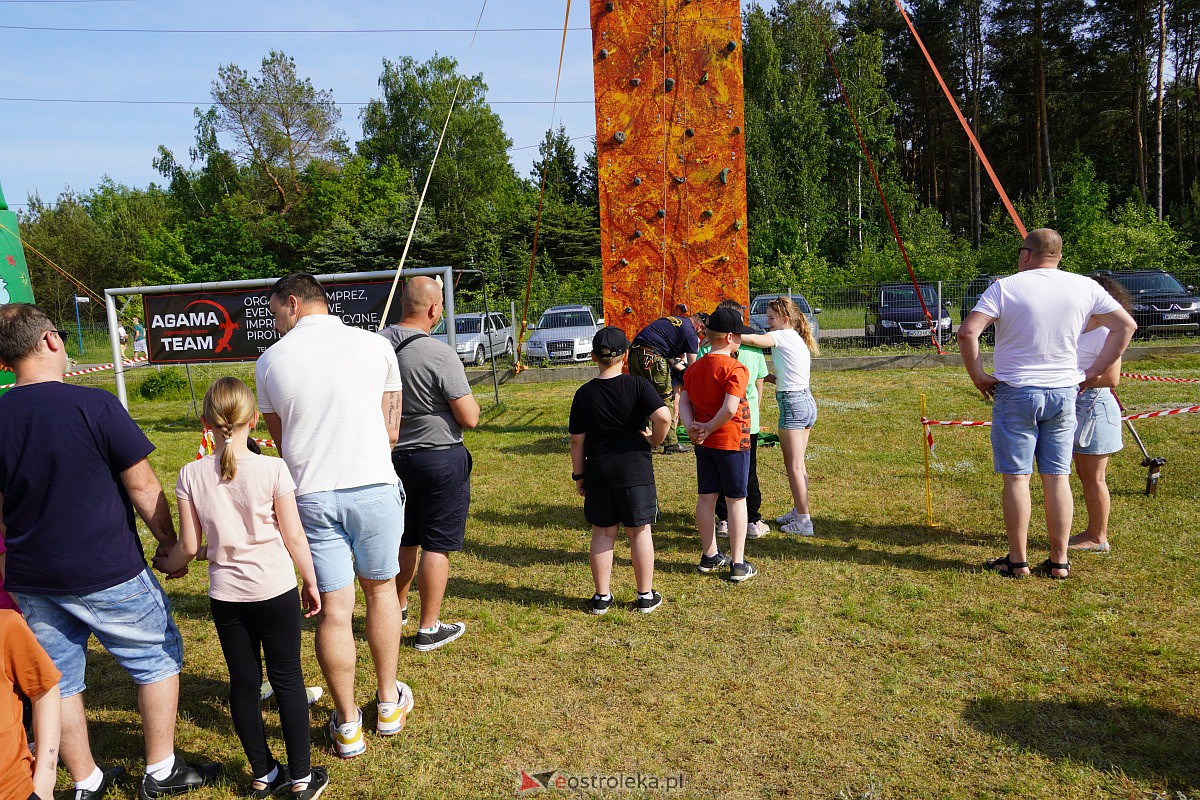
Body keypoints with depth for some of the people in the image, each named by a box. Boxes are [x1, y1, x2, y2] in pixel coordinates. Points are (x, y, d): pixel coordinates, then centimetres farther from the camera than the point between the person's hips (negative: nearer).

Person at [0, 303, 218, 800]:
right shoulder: (93, 405, -17)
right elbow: (142, 486, -14)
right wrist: (170, 544, -1)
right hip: (107, 573, -5)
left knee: (58, 680, 18)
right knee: (158, 658, 13)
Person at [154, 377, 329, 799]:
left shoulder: (191, 475, -5)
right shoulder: (272, 469, -13)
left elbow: (189, 546, -1)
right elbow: (294, 536, -9)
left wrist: (165, 565, 21)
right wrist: (311, 582, 4)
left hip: (225, 595, 3)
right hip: (275, 590, -2)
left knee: (243, 683, 14)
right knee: (287, 680, 9)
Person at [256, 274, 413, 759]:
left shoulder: (271, 360, 2)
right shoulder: (376, 346, 1)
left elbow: (281, 439, 12)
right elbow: (391, 432, 5)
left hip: (311, 496, 0)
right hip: (374, 486, 0)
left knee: (333, 610, 7)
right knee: (380, 591, 18)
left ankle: (347, 725, 21)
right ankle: (389, 704, 31)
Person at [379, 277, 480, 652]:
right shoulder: (439, 354, -21)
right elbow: (469, 418, -19)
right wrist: (466, 397, 1)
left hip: (393, 456, 7)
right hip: (440, 458, -6)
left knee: (403, 539, 22)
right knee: (437, 546, 5)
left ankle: (397, 609, 39)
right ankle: (429, 628, 14)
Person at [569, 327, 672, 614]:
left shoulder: (584, 393, -1)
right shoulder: (638, 385, -7)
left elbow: (577, 440, 1)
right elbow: (663, 416, -21)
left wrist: (578, 475, 10)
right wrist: (655, 440, -3)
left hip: (598, 473, 2)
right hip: (635, 470, -1)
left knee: (603, 533, 12)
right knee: (639, 532, 10)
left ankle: (602, 597, 20)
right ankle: (646, 596, 19)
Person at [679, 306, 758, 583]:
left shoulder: (694, 368, 6)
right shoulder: (735, 368, -18)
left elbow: (684, 401, 1)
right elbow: (730, 408, -28)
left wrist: (691, 427, -11)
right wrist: (709, 428, -16)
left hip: (704, 444, 7)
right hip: (732, 441, -7)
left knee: (706, 497, 14)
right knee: (736, 500, 3)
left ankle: (709, 555, 27)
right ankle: (738, 564, 8)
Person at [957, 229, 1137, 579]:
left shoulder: (1006, 287, -7)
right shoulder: (1084, 287, 5)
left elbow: (967, 332, -18)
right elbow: (1126, 325, 11)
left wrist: (977, 376, -6)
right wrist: (1094, 372, 12)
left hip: (1015, 393, -3)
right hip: (1064, 393, 4)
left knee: (1017, 478, 3)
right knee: (1058, 478, 9)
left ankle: (1017, 561, 9)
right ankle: (1059, 561, 15)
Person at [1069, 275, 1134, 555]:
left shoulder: (1104, 333, -16)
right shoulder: (1085, 329, 13)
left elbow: (1112, 379, -21)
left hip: (1094, 405, -10)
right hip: (1080, 406, 10)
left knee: (1093, 478, -2)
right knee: (1087, 476, 16)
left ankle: (1099, 538, 8)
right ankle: (1092, 531, 26)